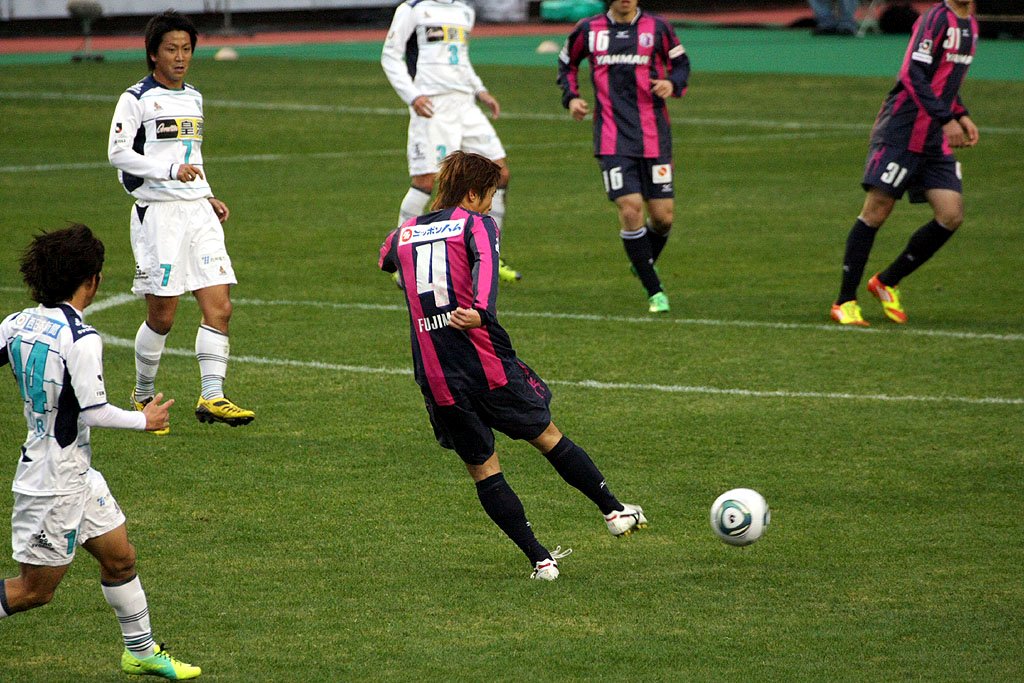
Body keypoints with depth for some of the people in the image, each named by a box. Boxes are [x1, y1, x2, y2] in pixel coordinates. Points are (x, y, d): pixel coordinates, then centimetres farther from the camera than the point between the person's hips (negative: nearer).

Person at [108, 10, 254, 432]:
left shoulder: (193, 99, 18)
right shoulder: (136, 99, -4)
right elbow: (118, 153, -12)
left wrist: (208, 197, 16)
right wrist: (172, 170, -21)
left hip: (198, 212, 6)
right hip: (158, 213, -6)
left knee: (219, 306, -6)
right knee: (162, 315, -2)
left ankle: (211, 397, -7)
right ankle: (143, 397, 17)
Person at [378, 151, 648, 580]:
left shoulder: (404, 233, 14)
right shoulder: (475, 224, 0)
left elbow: (385, 261, 38)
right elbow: (485, 264, -23)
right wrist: (482, 311, -40)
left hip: (436, 380, 3)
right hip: (489, 366, -3)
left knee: (483, 470, 9)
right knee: (548, 437, 15)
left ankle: (540, 560, 7)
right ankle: (614, 511, 25)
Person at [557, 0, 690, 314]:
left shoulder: (657, 28, 1)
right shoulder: (588, 30, 3)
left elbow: (681, 63, 13)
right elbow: (566, 62, 20)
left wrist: (672, 84, -9)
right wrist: (571, 97, 5)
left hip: (654, 136, 1)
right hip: (612, 138, -1)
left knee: (663, 215, 1)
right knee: (630, 208, -15)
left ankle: (645, 263, 35)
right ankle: (655, 291, -2)